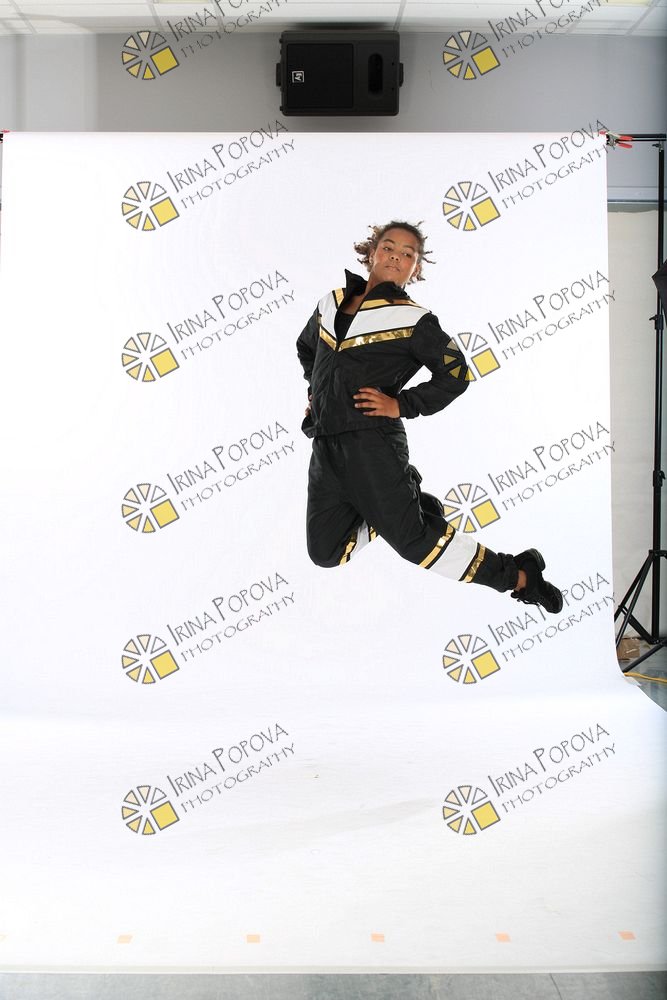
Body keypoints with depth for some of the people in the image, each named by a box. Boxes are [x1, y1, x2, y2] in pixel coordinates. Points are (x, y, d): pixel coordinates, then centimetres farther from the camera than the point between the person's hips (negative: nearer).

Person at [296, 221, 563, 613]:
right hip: (325, 444, 6)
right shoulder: (331, 303, 14)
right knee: (325, 551, 5)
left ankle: (519, 575, 5)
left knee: (413, 540, -10)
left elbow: (456, 373, -5)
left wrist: (402, 405, -11)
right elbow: (306, 347, 33)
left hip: (372, 442, -6)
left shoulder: (412, 320, -3)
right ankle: (405, 503, 25)